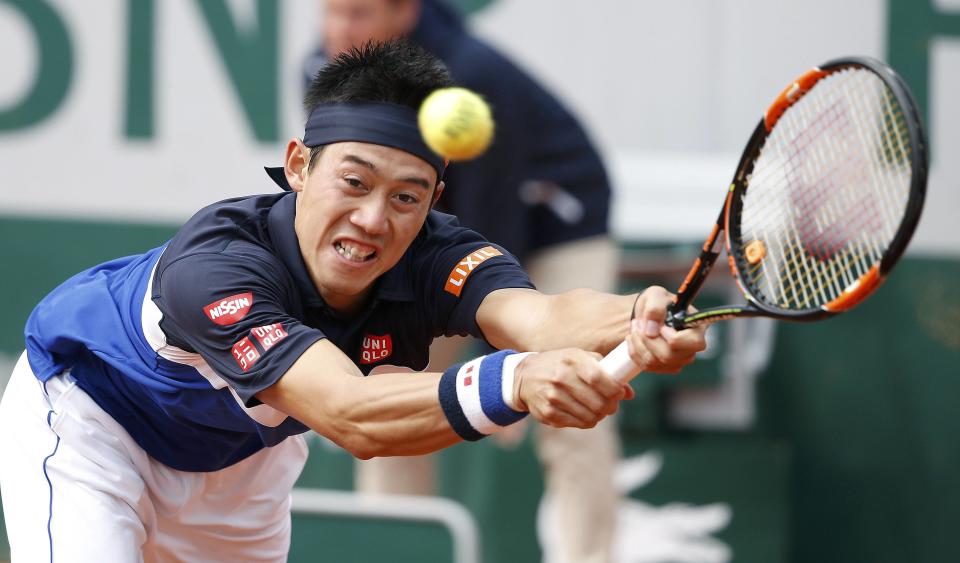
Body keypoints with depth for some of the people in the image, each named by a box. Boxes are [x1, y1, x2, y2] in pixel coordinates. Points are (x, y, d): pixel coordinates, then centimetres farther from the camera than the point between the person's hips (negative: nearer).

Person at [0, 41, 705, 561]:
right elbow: (354, 417, -55)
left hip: (239, 450, 6)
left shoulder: (433, 257, -28)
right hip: (87, 412, -6)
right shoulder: (209, 267, -43)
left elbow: (538, 315, -51)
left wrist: (635, 320, -75)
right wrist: (516, 381, -73)